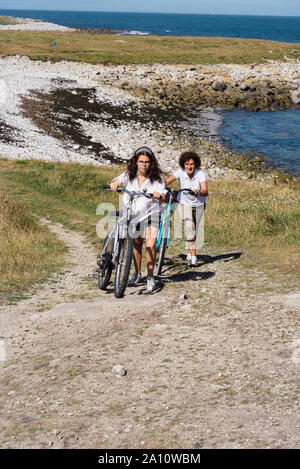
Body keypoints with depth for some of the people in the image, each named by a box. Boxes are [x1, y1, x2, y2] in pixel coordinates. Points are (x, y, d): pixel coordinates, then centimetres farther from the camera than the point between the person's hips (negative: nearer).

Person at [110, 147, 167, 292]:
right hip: (132, 213, 3)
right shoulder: (129, 175, -2)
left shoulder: (156, 177, -6)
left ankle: (150, 277, -1)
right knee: (136, 245, 15)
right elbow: (119, 181, -18)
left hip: (150, 213, -2)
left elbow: (163, 198, -11)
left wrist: (159, 196, -34)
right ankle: (137, 273, 34)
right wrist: (115, 183, -42)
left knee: (150, 245, -15)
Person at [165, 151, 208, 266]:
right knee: (189, 227, -20)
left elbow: (205, 191, -33)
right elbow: (167, 181, -32)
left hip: (199, 204, 1)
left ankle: (189, 251, 35)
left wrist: (198, 192, -55)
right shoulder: (181, 172, -18)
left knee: (194, 230, 11)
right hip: (185, 203, -1)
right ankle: (193, 256, -17)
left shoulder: (200, 173, -22)